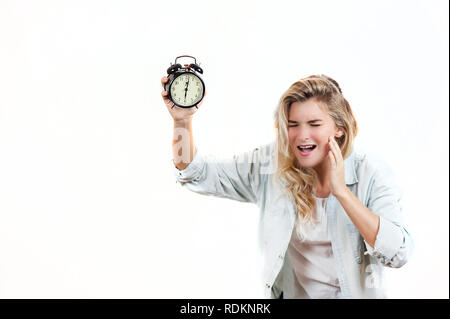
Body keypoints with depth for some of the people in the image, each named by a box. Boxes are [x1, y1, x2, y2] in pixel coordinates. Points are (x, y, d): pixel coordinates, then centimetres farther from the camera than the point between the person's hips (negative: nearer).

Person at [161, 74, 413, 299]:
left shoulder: (371, 172, -7)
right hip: (292, 293, 2)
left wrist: (341, 191, -21)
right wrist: (183, 119, -14)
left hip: (357, 294, -1)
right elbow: (195, 174, 2)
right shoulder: (272, 164, 0)